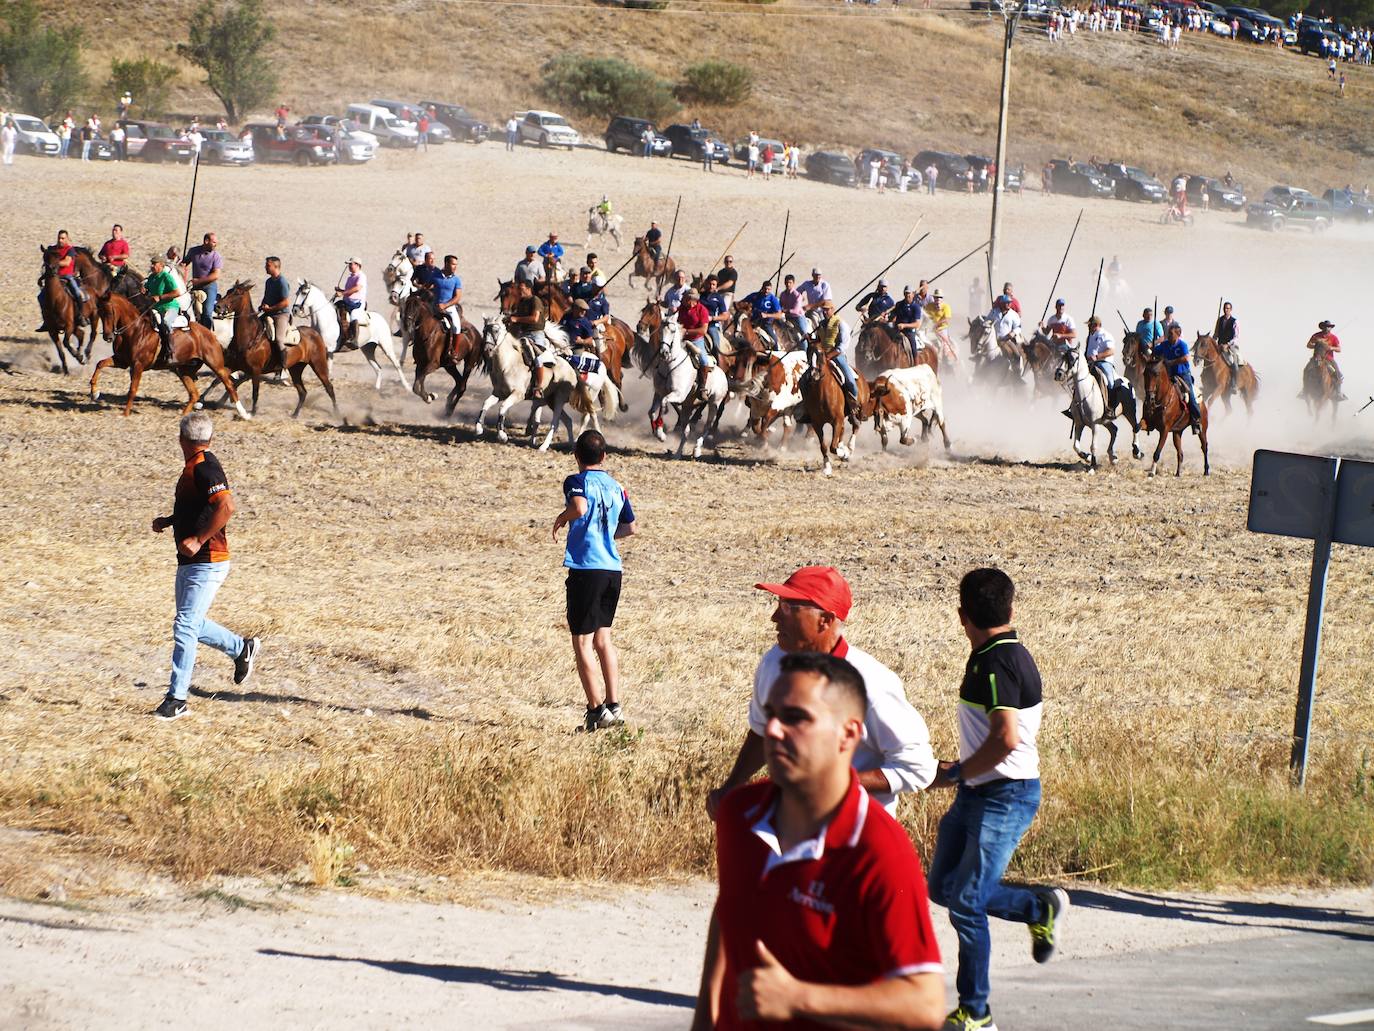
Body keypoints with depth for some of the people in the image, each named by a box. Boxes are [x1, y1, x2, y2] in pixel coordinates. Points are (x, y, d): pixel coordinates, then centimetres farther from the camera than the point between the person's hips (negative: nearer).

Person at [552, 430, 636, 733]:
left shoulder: (577, 481, -6)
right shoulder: (616, 487, 12)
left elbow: (579, 507, -28)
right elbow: (630, 527, 21)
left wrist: (562, 517, -8)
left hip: (586, 568, -6)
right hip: (613, 569, 6)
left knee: (582, 641, 1)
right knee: (602, 638, 17)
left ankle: (596, 709, -2)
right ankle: (614, 706, 16)